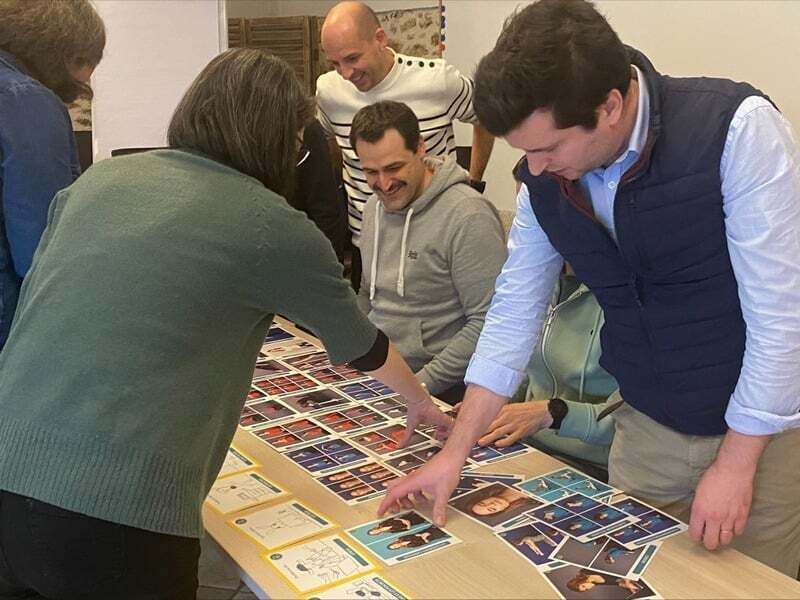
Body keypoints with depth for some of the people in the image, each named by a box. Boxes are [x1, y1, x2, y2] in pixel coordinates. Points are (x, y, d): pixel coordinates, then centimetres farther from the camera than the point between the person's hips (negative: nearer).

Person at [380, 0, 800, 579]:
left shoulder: (738, 128, -24)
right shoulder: (545, 180, -8)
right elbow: (514, 313, 0)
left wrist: (736, 461, -16)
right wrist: (455, 452, -1)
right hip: (648, 427, 4)